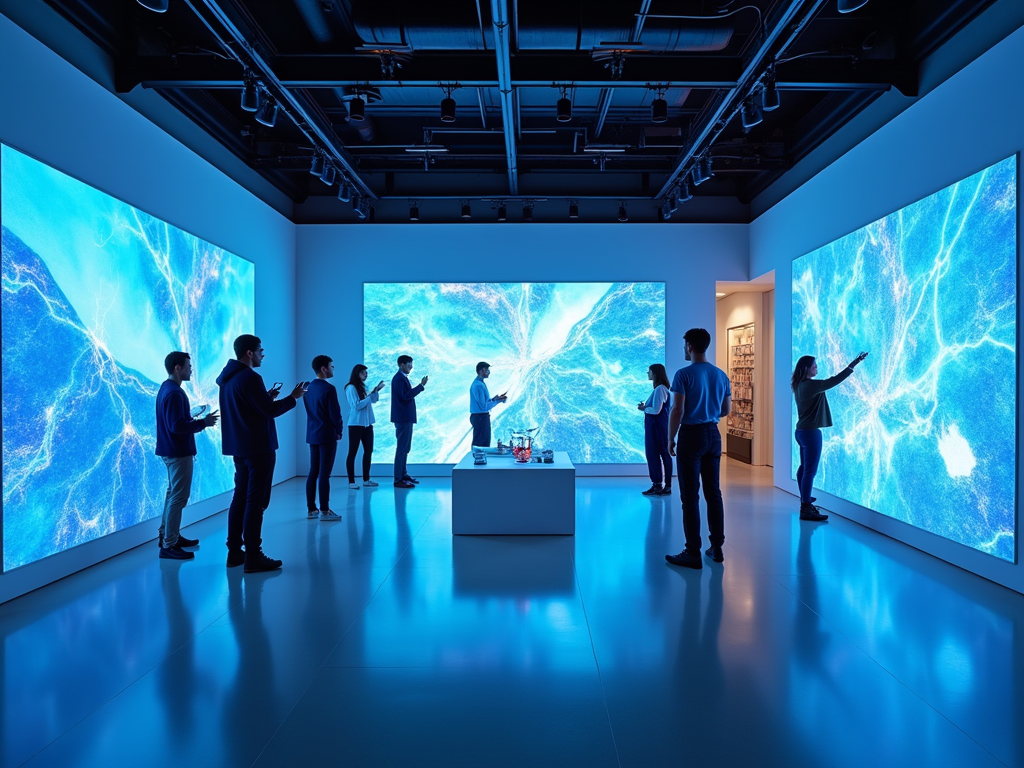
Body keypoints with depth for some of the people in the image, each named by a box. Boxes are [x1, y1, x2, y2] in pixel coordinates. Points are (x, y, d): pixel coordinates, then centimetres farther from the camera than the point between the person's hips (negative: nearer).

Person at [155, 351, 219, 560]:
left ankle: (169, 536, 29)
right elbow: (177, 426, -26)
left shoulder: (166, 388, 12)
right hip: (179, 452, -11)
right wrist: (203, 422, -18)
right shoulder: (174, 392, -20)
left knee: (173, 494, 19)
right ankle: (168, 545, 1)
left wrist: (195, 419, 14)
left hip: (172, 451, 11)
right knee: (178, 497, -5)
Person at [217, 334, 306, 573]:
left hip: (239, 447, 9)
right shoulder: (249, 377, -18)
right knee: (255, 501, -4)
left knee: (240, 498, 14)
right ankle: (253, 557, 0)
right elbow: (271, 410, -18)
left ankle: (234, 552, 20)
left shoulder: (227, 377, 11)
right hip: (258, 448, -9)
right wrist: (293, 397, -5)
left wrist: (267, 397, 17)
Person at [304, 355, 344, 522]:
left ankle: (311, 510, 15)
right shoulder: (328, 388, -15)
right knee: (324, 474, -5)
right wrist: (339, 431, 1)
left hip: (312, 435, 8)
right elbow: (335, 413, -15)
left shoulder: (308, 388, 11)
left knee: (313, 473, 10)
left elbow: (310, 411, 15)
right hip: (327, 435, -8)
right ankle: (324, 511, 0)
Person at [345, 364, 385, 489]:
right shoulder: (351, 388, -9)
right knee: (352, 452, -2)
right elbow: (357, 406, -17)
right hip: (356, 424, -8)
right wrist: (370, 395, -17)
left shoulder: (362, 387, 14)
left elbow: (373, 400, 14)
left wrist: (376, 390, 1)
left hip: (367, 424, 8)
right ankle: (351, 481, 1)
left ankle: (366, 479, 16)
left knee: (368, 451, 9)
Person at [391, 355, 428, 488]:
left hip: (405, 418, 11)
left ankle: (403, 474, 25)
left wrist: (420, 386, 13)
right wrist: (421, 386, -22)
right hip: (403, 418, -11)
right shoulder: (399, 378, -14)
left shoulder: (402, 377, 17)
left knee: (404, 448, 16)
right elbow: (406, 396, -23)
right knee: (402, 448, -8)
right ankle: (398, 480, -5)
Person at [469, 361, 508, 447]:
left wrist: (494, 399, 5)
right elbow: (483, 406, -23)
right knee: (481, 444, -5)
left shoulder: (480, 383, 13)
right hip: (480, 417, -11)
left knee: (485, 442, 16)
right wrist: (497, 401, -17)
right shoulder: (478, 385, -20)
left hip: (482, 417, 11)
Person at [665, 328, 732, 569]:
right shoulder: (721, 375, 7)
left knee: (690, 496, -1)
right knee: (713, 493, 14)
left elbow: (677, 411, -15)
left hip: (691, 435, -6)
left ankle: (693, 553, 2)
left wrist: (670, 439, -4)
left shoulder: (684, 374, -12)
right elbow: (726, 410, 14)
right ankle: (716, 548, 21)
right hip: (713, 435, 6)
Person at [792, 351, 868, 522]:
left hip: (802, 431, 10)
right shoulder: (810, 385, -18)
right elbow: (834, 381, -20)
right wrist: (853, 365, -18)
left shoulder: (800, 385, 9)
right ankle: (806, 509, -7)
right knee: (810, 470, -8)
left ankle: (805, 500, 34)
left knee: (804, 467, 20)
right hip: (810, 432, -10)